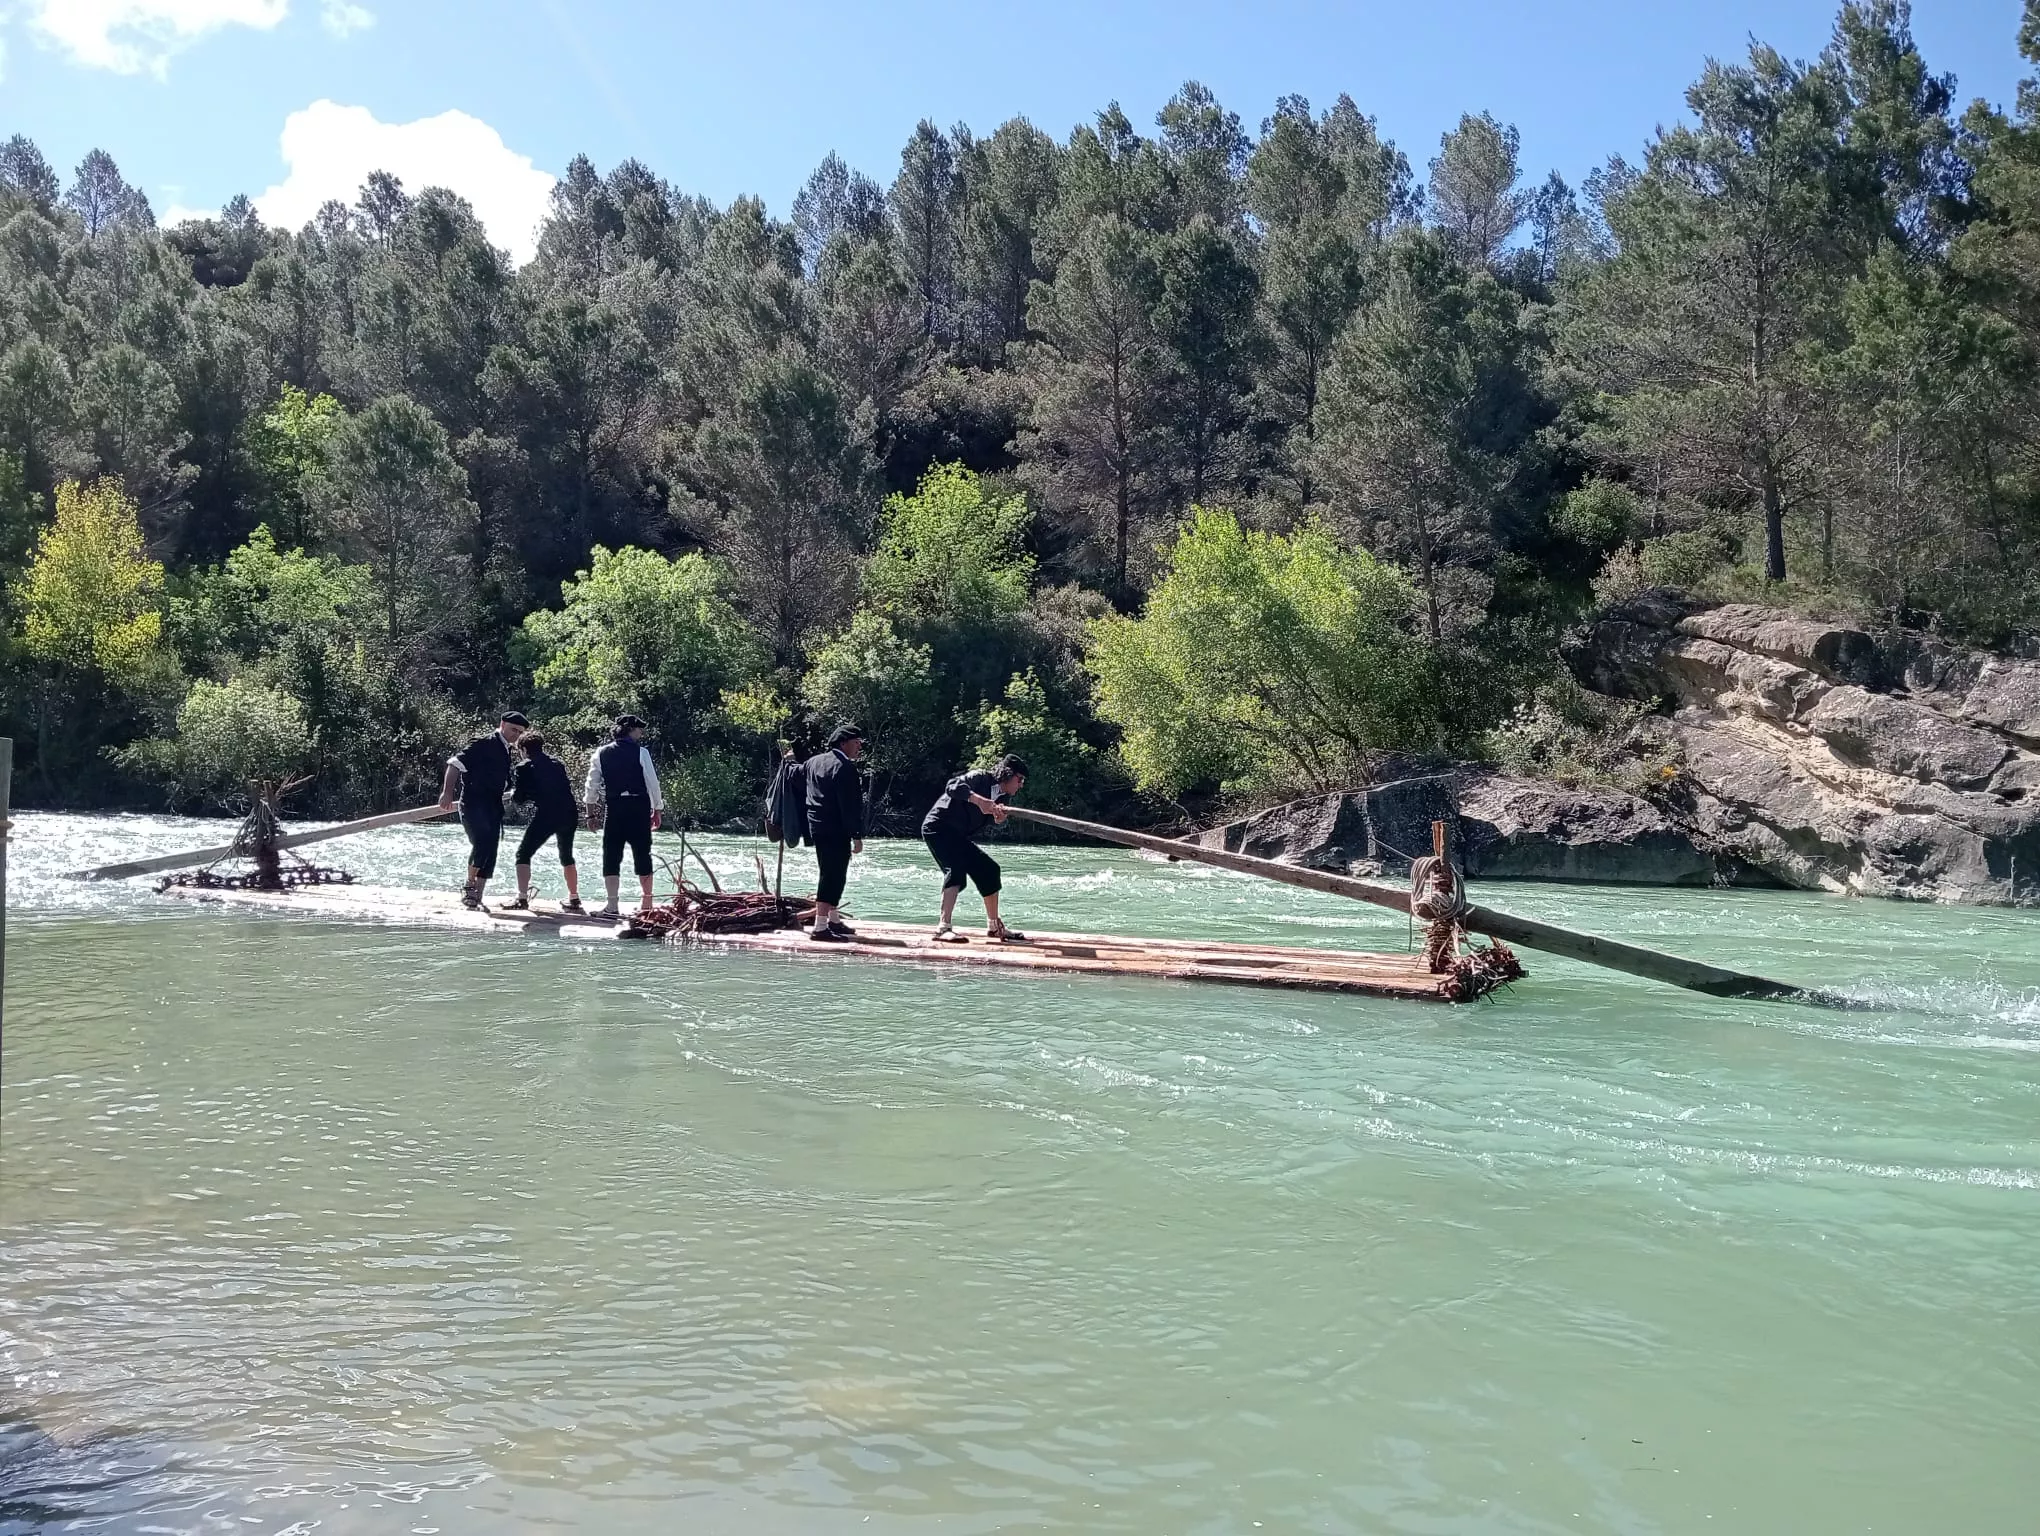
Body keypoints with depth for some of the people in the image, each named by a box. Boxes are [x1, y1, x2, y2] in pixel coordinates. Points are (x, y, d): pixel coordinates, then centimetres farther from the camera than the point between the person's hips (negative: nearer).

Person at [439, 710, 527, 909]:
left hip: (492, 808, 8)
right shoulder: (484, 744, -7)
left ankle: (476, 899, 10)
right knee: (483, 841, -26)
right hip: (473, 803, -8)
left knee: (489, 855, 4)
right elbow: (456, 762, -15)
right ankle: (469, 885, -12)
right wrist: (448, 792, -22)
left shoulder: (506, 751, 19)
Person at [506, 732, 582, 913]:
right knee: (567, 856, 23)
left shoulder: (525, 767, 2)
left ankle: (522, 898, -8)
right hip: (569, 814, 6)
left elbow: (519, 799, 1)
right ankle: (574, 899, 26)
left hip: (546, 816, -6)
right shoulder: (557, 763, 18)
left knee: (523, 854, 4)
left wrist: (513, 795, 24)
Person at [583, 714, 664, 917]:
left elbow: (592, 786, 6)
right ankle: (647, 904, 14)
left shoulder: (601, 754, 6)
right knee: (642, 855, 8)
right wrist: (657, 810, 5)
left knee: (611, 856, 3)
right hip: (639, 808, -1)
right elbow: (652, 782, -3)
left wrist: (591, 814, 12)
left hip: (613, 809, 1)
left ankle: (612, 906, -5)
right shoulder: (641, 752, -2)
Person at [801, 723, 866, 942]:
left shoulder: (814, 761, 12)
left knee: (831, 875, 20)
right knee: (834, 877, -8)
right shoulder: (844, 767, -15)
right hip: (836, 831, -10)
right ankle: (820, 928, -11)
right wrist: (857, 836, -18)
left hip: (817, 827, 10)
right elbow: (850, 806, -19)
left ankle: (833, 920, 30)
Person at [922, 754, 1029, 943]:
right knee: (956, 869, -27)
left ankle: (994, 926, 23)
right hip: (938, 828, -10)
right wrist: (979, 800, -45)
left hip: (958, 836, 10)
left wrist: (1000, 817, -30)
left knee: (989, 869, 12)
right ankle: (943, 928, -34)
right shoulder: (981, 777, -15)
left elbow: (1000, 823, -6)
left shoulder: (1002, 796, 10)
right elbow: (952, 786, -32)